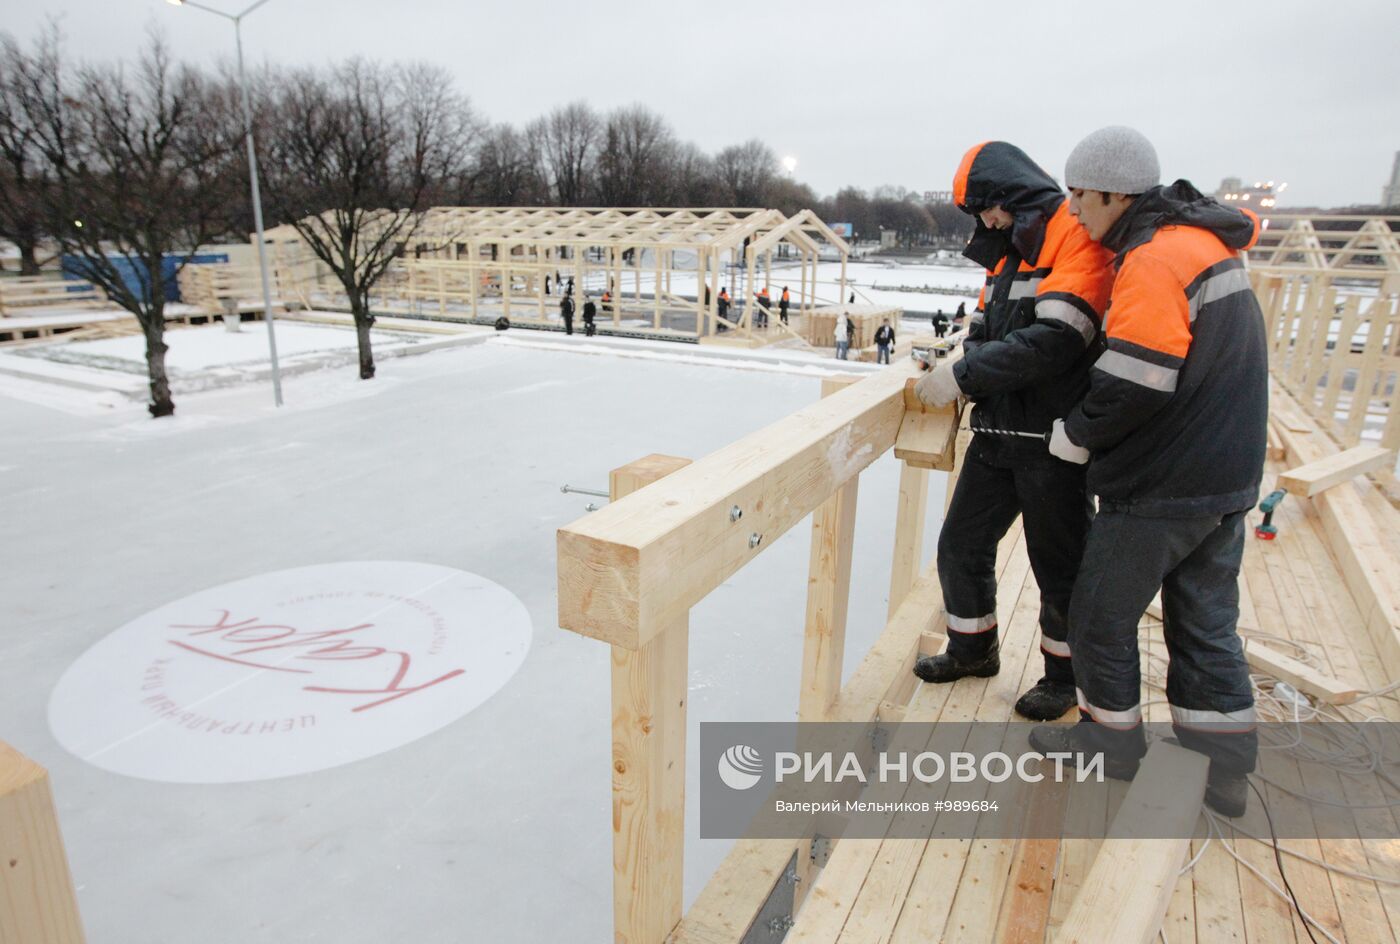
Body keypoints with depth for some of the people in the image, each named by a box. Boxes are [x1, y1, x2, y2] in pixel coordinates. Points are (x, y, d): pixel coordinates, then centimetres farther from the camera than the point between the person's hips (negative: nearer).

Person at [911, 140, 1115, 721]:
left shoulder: (1076, 234, -13)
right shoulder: (1009, 249, 15)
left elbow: (1055, 339, -24)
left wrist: (963, 376, -20)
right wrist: (956, 368, -4)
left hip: (1053, 439, -8)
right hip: (998, 432, 8)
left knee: (1058, 564, 8)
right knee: (962, 544, 13)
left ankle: (1063, 673, 30)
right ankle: (973, 649, 34)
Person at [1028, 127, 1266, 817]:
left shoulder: (1153, 260, -19)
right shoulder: (1204, 241, 11)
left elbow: (1133, 386, -25)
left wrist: (1072, 436, -8)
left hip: (1159, 490, -9)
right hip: (1227, 480, 9)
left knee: (1101, 615, 9)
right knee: (1206, 621, 16)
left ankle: (1112, 736, 26)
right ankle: (1223, 765, 26)